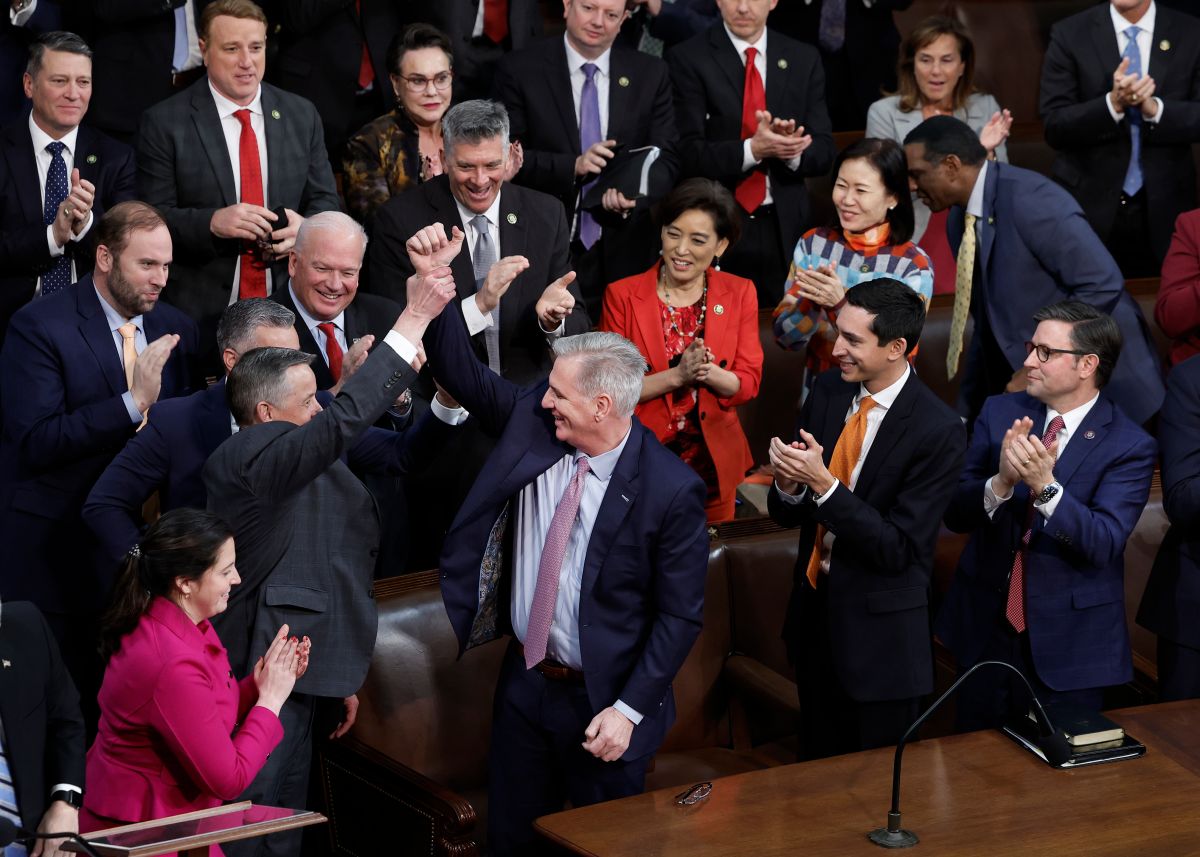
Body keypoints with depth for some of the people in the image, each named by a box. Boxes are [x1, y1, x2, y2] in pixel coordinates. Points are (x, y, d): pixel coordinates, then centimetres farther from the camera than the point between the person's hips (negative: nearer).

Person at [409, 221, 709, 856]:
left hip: (602, 699, -5)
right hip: (525, 681, 5)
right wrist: (435, 281, -13)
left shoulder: (670, 490, -21)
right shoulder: (531, 420, -6)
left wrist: (629, 709, -18)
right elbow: (465, 375, 2)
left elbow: (680, 615, -16)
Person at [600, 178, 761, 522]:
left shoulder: (740, 294, 0)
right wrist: (676, 376, -21)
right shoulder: (622, 295, -6)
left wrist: (709, 373, -23)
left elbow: (748, 384, -2)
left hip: (712, 460, 2)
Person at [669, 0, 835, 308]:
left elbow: (823, 152, 5)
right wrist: (754, 149, -24)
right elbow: (689, 154, -10)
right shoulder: (688, 59, -3)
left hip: (785, 229, 3)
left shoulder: (804, 60, 8)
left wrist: (791, 148, -17)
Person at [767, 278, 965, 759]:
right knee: (817, 766, 21)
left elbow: (897, 548, -22)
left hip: (879, 631, -6)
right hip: (814, 609, 6)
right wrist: (788, 486, -21)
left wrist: (824, 484, -29)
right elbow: (786, 515, 2)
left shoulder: (939, 431, -21)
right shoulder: (827, 391, -3)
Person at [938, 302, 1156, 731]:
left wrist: (1046, 486, -37)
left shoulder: (1129, 445, -12)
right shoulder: (999, 413, -2)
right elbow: (955, 514, -5)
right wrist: (1002, 481, -26)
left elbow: (1104, 543, -23)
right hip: (985, 627, 4)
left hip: (1067, 645, -3)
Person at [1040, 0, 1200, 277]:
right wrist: (1113, 104, -23)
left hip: (1163, 207, 1)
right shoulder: (1069, 34, -3)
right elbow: (1054, 127, -8)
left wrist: (1155, 108, -21)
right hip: (1090, 204, -1)